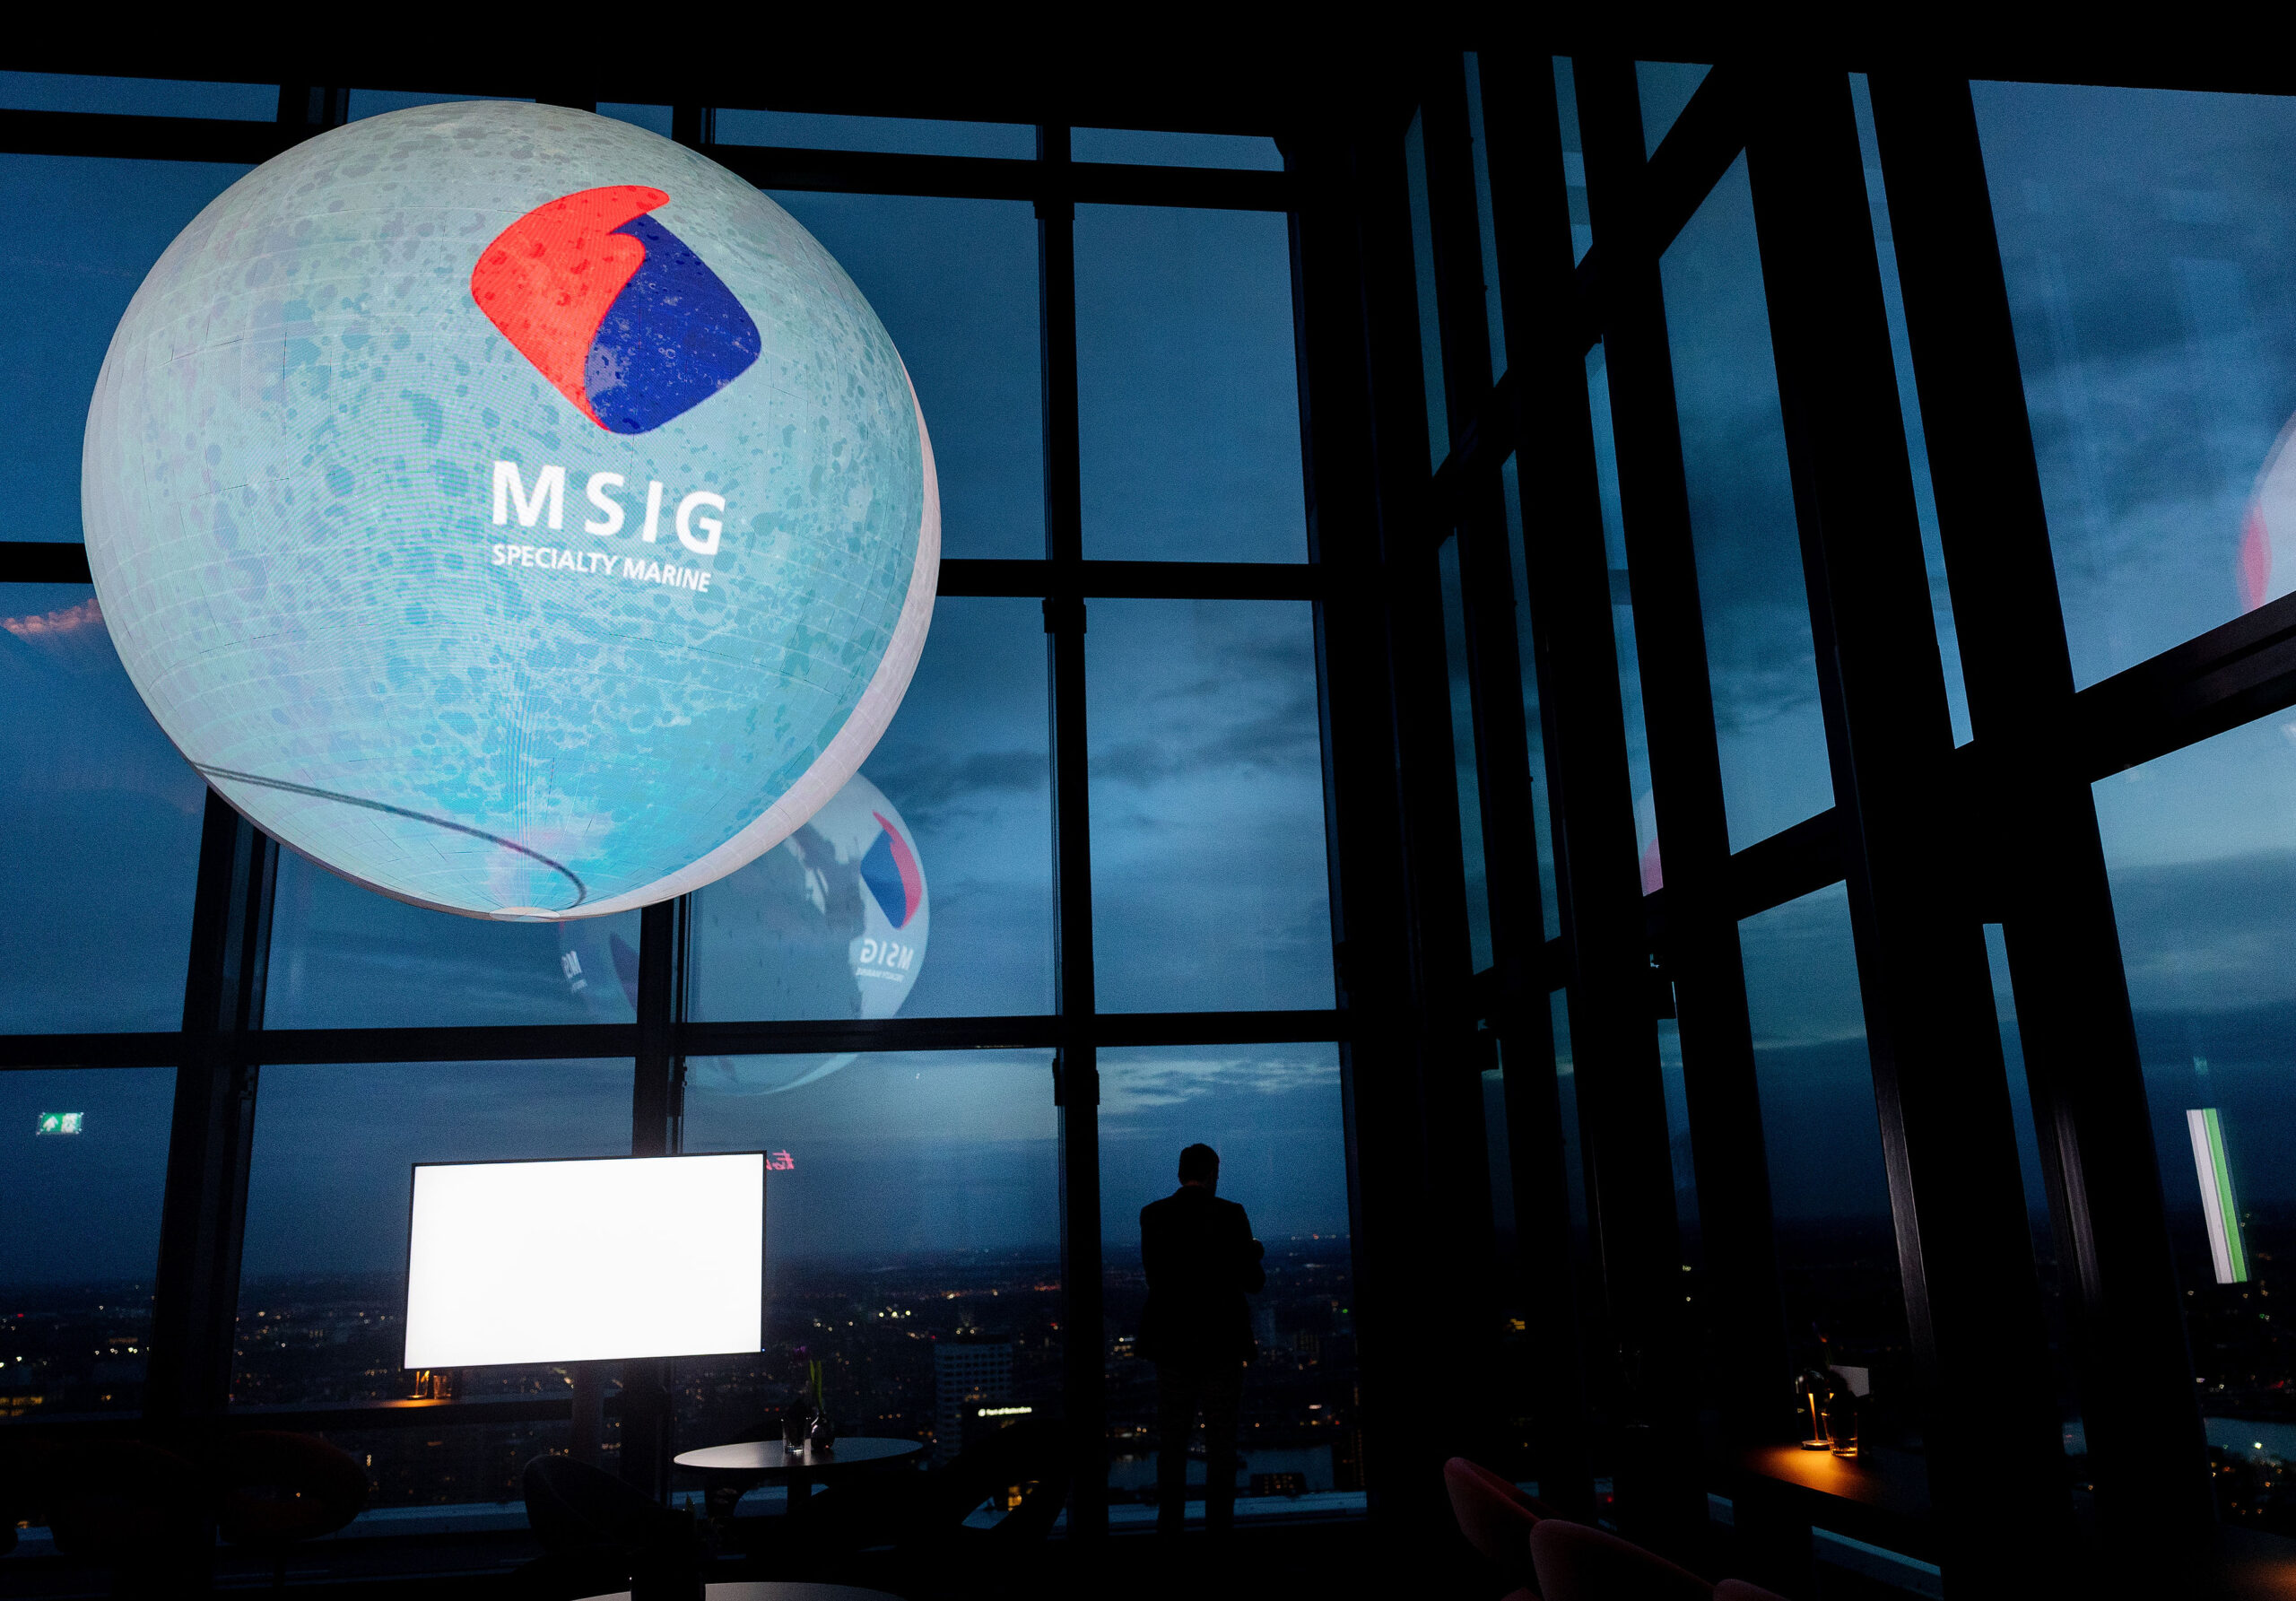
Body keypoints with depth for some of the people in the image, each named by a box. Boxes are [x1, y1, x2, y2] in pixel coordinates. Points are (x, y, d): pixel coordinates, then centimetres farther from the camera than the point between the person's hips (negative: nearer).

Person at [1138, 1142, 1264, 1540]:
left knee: (1171, 1438, 11)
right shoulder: (1230, 1214, -9)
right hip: (1221, 1343, -2)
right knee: (1221, 1438, 9)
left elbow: (1155, 1274, 10)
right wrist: (1252, 1258, 16)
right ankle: (1220, 1522, 10)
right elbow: (1252, 1281, -7)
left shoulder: (1152, 1215, -1)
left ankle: (1170, 1524, 12)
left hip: (1172, 1343, 2)